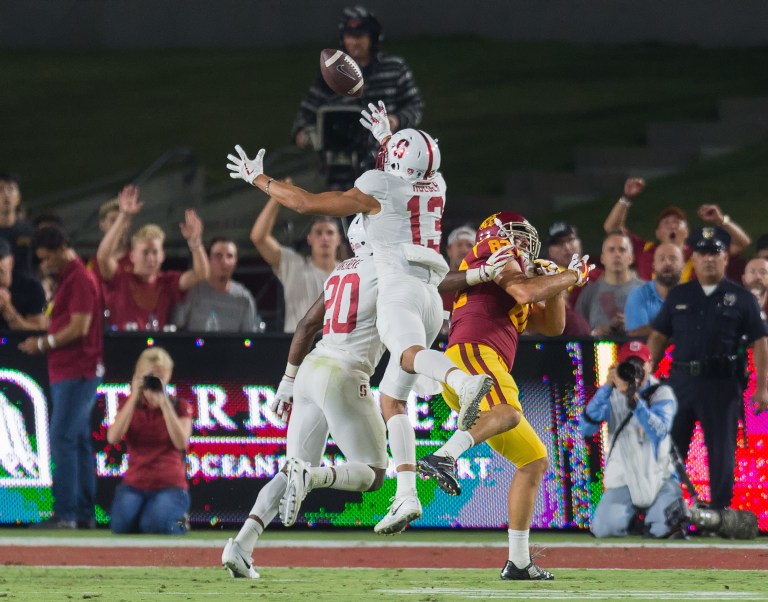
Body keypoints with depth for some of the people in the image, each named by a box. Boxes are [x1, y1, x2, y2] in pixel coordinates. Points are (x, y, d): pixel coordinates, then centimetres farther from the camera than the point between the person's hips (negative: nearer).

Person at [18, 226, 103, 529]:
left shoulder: (80, 279, -13)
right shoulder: (67, 279, 19)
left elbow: (79, 327, -19)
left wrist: (43, 344, -11)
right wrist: (44, 341, 10)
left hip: (77, 374, -11)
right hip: (64, 373, 11)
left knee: (62, 439, -14)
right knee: (78, 441, 11)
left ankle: (65, 514, -17)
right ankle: (83, 514, 14)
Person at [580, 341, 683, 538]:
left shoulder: (662, 394, -1)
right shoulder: (612, 396, 4)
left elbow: (659, 432, -19)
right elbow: (586, 428, -11)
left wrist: (632, 396, -31)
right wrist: (607, 387, -19)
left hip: (658, 477, -1)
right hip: (623, 480, 2)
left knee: (661, 527, -25)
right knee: (605, 528, -21)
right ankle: (632, 513, 15)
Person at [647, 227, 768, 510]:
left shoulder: (741, 298, 2)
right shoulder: (678, 296, 10)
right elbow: (658, 338, 12)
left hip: (722, 383, -2)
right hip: (682, 380, 2)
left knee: (722, 454, 3)